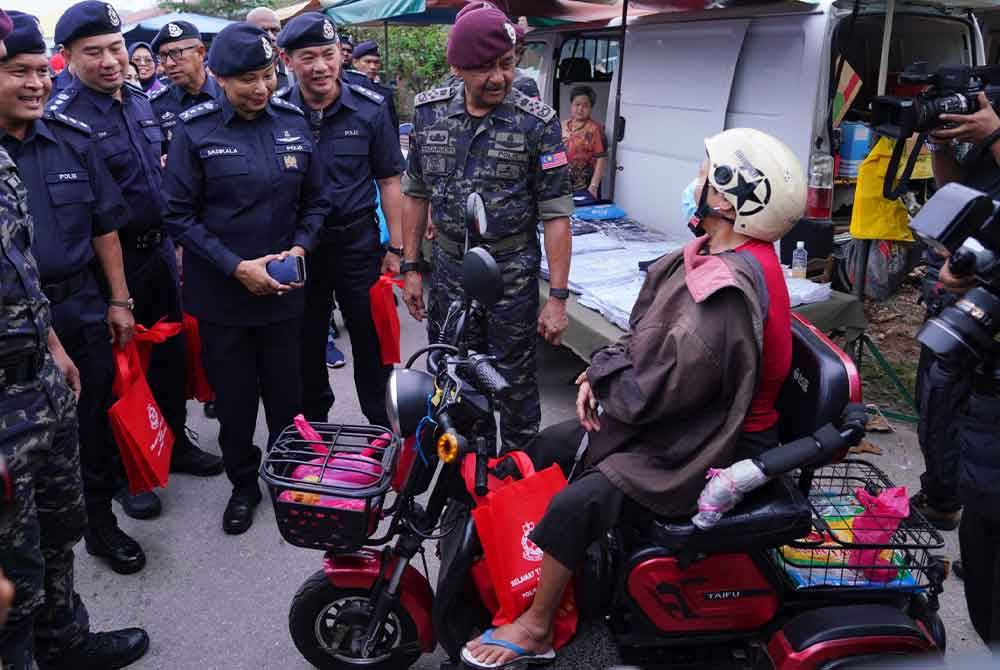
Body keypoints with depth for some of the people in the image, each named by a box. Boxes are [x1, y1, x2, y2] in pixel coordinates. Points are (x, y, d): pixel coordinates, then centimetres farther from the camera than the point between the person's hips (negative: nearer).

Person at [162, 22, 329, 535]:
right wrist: (237, 267, -15)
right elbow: (179, 216, -8)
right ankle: (243, 485, 32)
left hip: (284, 290, 2)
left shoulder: (294, 123, 1)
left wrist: (298, 249, -8)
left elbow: (315, 202, 9)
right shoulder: (194, 130, -8)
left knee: (287, 396, 12)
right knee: (234, 399, 10)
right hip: (221, 293, -2)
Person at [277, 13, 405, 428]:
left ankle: (381, 429, 24)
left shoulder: (370, 109, -5)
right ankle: (312, 428, 34)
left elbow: (389, 181, 0)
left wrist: (395, 247, -3)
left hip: (358, 241, -1)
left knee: (371, 341, 8)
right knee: (306, 346, 15)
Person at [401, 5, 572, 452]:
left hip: (511, 275, -4)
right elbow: (415, 193, 8)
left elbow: (555, 214, -11)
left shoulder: (537, 123, -12)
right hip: (448, 270, 4)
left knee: (514, 383, 8)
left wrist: (557, 298, -14)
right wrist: (411, 269, 7)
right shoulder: (429, 112, -1)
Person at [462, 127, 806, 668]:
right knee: (549, 446, 11)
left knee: (575, 505, -20)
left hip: (704, 446, -10)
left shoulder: (725, 297, -32)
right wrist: (599, 374, -7)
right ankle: (558, 571, 27)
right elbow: (644, 333, 9)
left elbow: (651, 394, -30)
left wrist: (601, 369, -12)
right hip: (677, 415, 10)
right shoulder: (711, 255, 0)